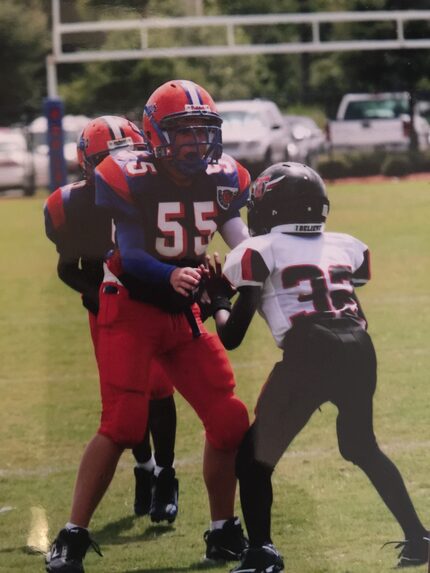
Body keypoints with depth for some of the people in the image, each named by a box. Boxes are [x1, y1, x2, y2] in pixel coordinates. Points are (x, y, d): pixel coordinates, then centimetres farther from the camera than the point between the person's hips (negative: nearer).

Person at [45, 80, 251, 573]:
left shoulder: (224, 179, -2)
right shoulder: (126, 178, -18)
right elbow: (131, 258, -23)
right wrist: (171, 276, -41)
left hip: (183, 313, 5)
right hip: (130, 308, -5)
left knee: (229, 421, 1)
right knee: (122, 425, -17)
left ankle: (223, 533, 19)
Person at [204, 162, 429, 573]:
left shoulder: (260, 251, 11)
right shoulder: (347, 247, 24)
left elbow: (231, 336, 13)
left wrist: (217, 300, 35)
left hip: (310, 354, -5)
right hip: (360, 350, 5)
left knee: (255, 455, 8)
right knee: (361, 447, 28)